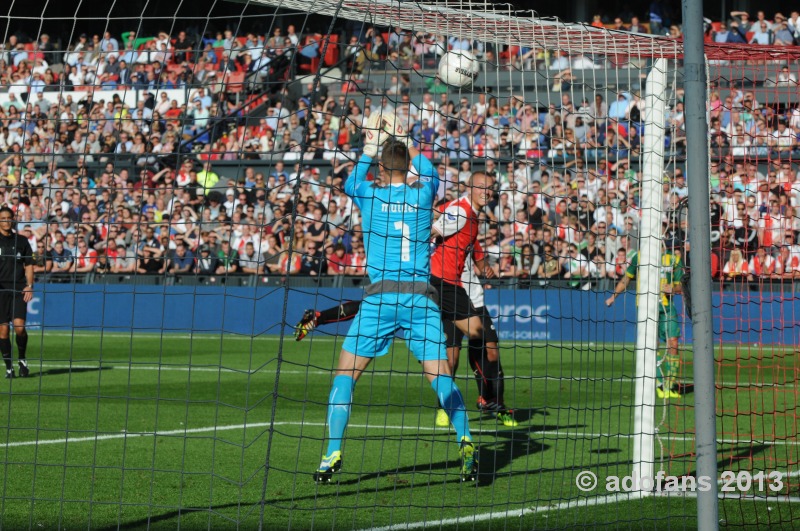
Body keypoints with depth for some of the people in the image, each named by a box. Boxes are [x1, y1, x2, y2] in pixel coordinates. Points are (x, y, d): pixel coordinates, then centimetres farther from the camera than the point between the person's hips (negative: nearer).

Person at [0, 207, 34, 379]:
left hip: (19, 289, 0)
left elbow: (29, 265, 12)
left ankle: (22, 358, 9)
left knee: (19, 326, -14)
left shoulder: (21, 241, 9)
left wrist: (29, 286, 0)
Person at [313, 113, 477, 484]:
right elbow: (428, 172, 34)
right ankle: (465, 442, -18)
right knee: (441, 378, 1)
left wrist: (369, 149, 44)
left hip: (380, 296, -1)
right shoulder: (423, 193, 9)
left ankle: (333, 453, -2)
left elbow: (349, 182, 31)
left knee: (345, 373, 6)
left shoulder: (369, 194, 6)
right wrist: (407, 142, 47)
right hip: (421, 297, 1)